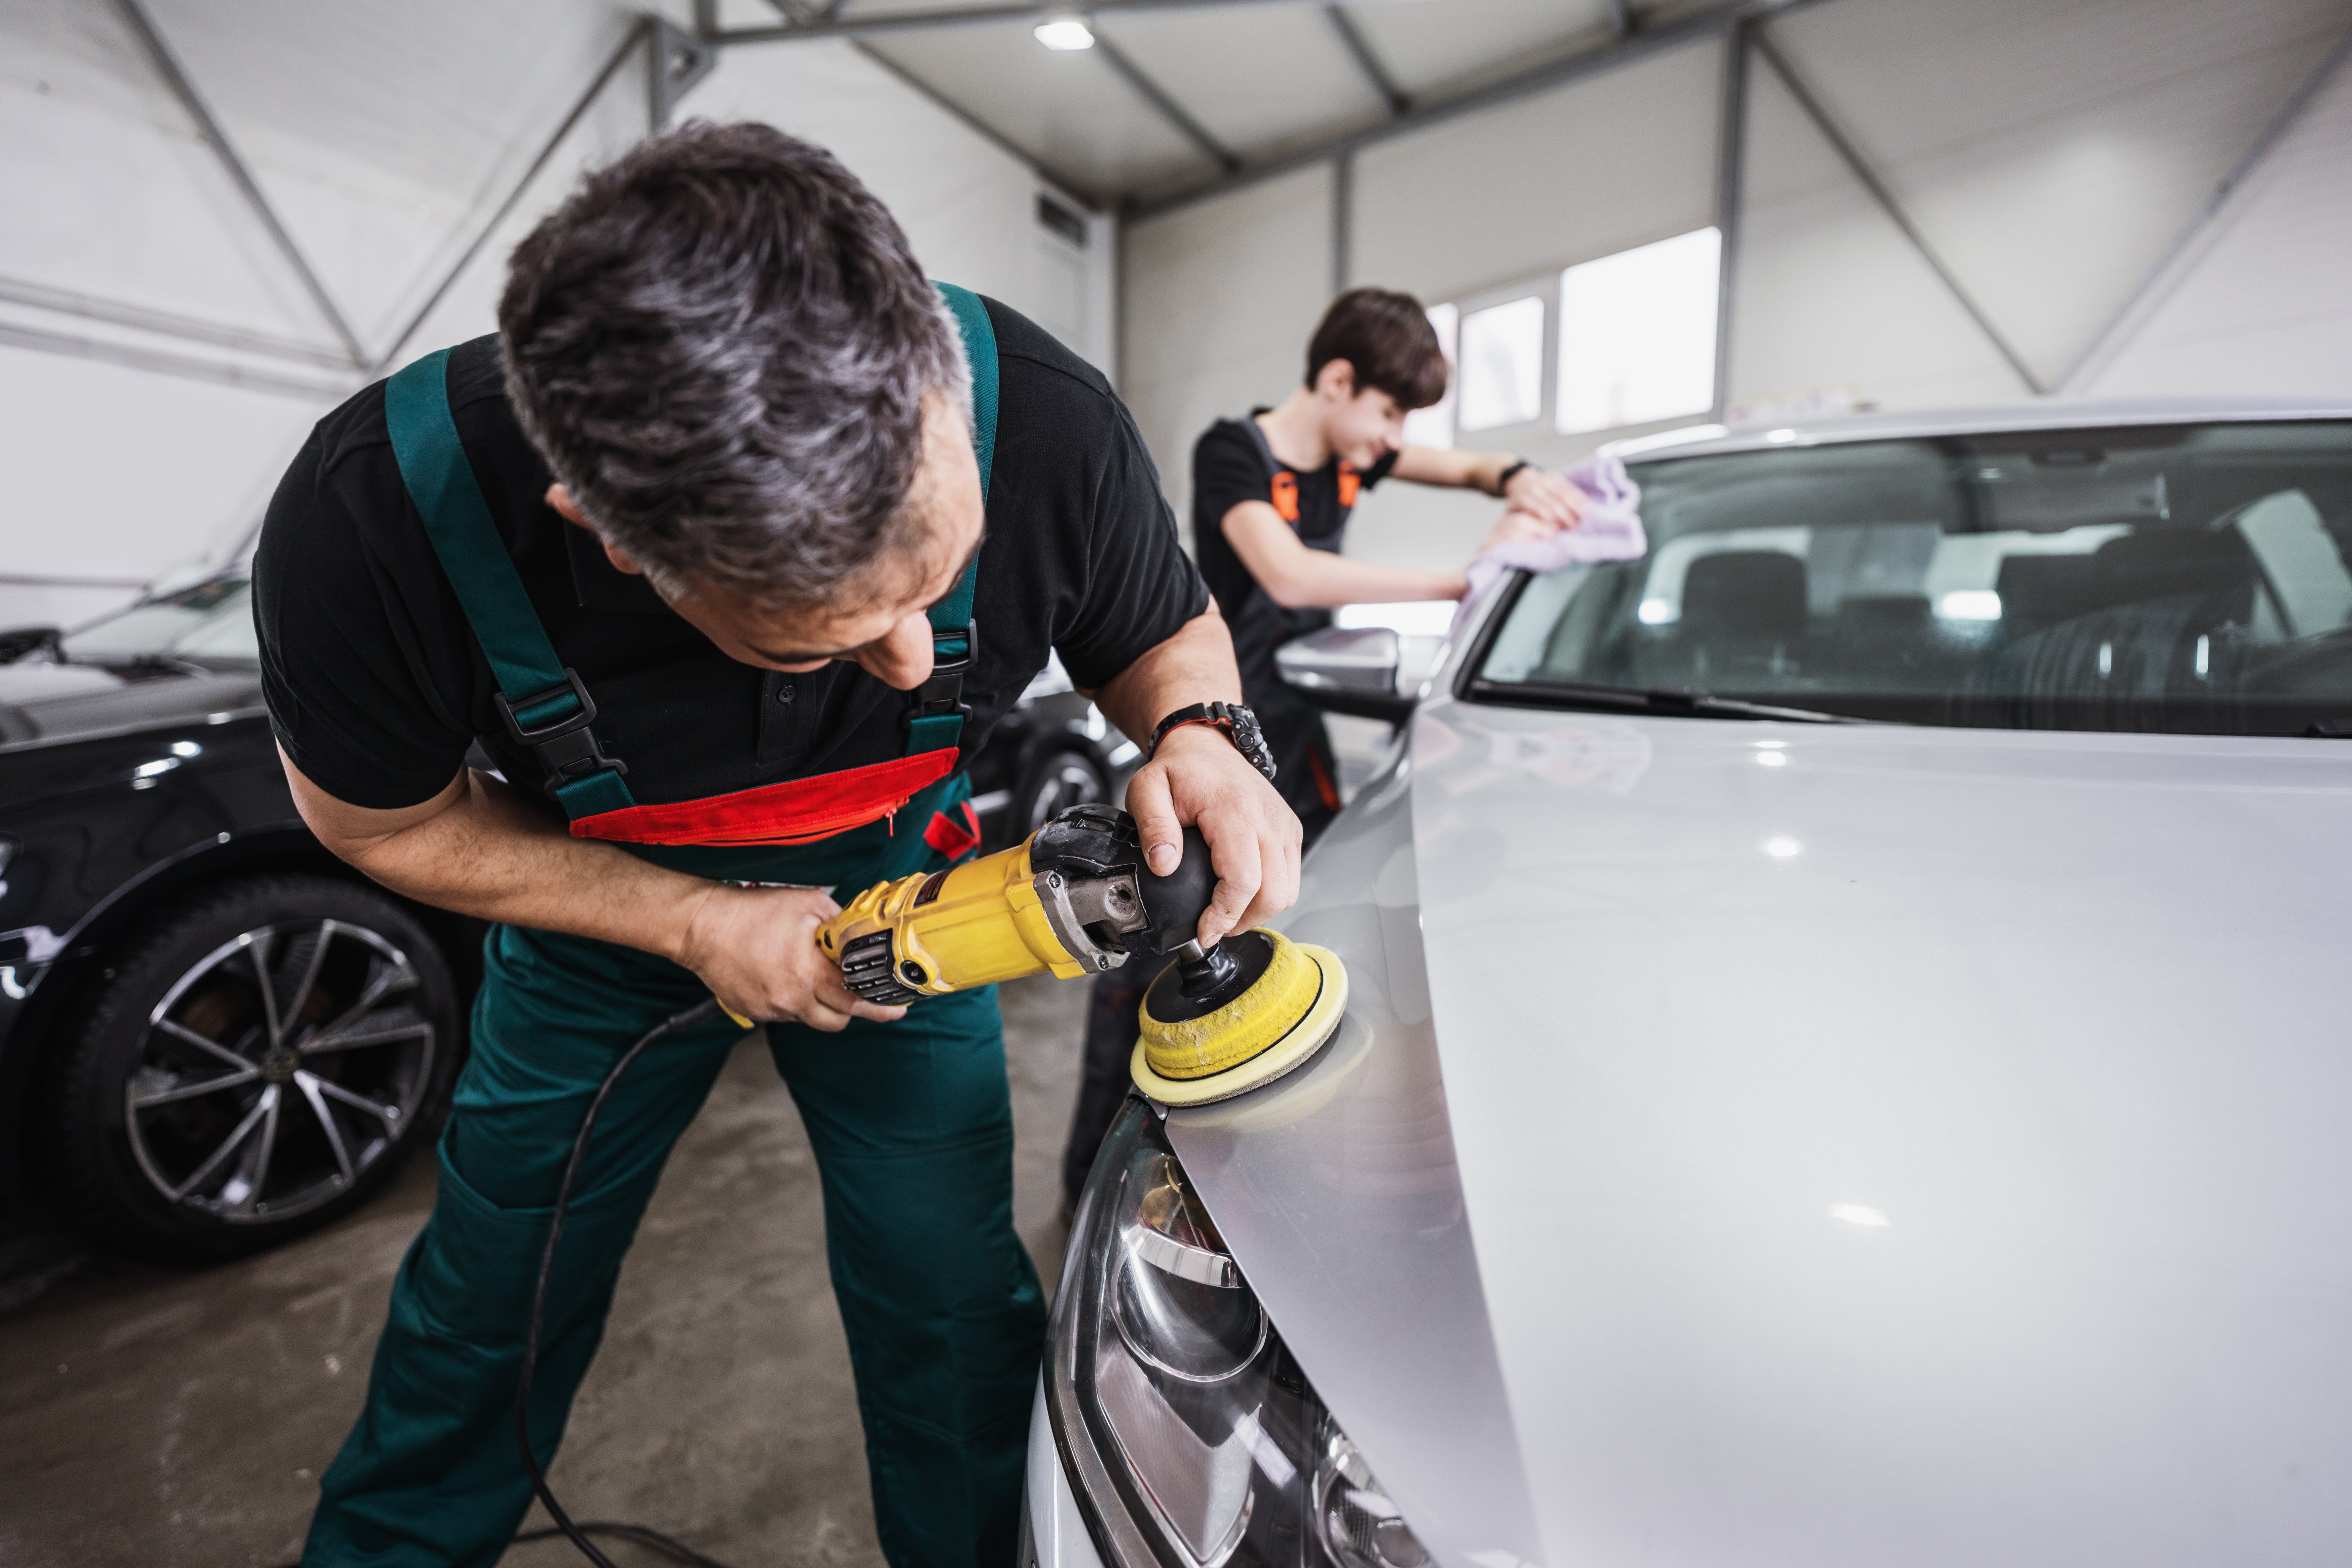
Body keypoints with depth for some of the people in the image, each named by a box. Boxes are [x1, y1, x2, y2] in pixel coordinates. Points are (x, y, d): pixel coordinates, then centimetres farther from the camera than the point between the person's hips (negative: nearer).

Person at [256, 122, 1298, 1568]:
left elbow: (1168, 634, -11)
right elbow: (381, 815, -12)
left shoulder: (1049, 425, -33)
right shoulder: (375, 524, -34)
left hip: (896, 890, 1)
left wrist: (1201, 738, -34)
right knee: (495, 1295, 18)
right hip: (604, 911, 1)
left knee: (951, 1304, 6)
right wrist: (696, 927, -22)